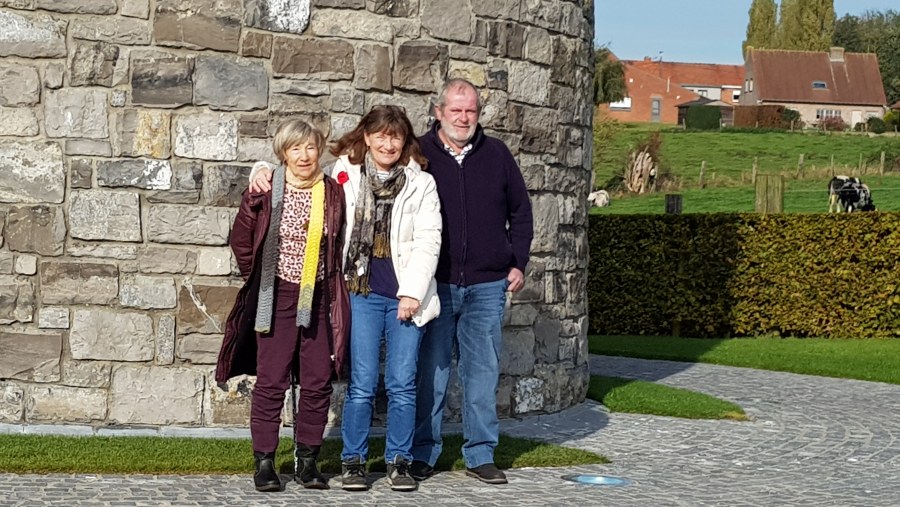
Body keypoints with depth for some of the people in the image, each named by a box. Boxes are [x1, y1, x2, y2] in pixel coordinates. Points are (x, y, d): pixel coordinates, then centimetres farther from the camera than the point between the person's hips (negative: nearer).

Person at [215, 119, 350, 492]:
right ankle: (264, 463, 7)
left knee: (318, 382, 4)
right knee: (271, 381, -1)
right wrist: (258, 277, 8)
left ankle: (306, 461, 15)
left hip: (318, 300, 3)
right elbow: (241, 239, 6)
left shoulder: (333, 193, 3)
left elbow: (340, 245, 11)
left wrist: (333, 285, 8)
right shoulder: (266, 191, -5)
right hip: (276, 298, -2)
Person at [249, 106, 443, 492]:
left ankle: (399, 462, 14)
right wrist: (263, 173, -5)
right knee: (362, 384, -2)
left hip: (406, 296, 1)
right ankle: (353, 462, 10)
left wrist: (412, 292, -7)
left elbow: (428, 241, 1)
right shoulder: (343, 176, 7)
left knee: (402, 384, 2)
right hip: (362, 292, 0)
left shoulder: (420, 184, 7)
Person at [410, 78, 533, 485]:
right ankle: (423, 453, 11)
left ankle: (480, 455, 15)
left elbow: (520, 212, 16)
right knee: (431, 371, 0)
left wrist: (518, 263, 9)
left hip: (488, 285, 2)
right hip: (434, 284, -2)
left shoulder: (497, 155, 8)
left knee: (482, 372, 6)